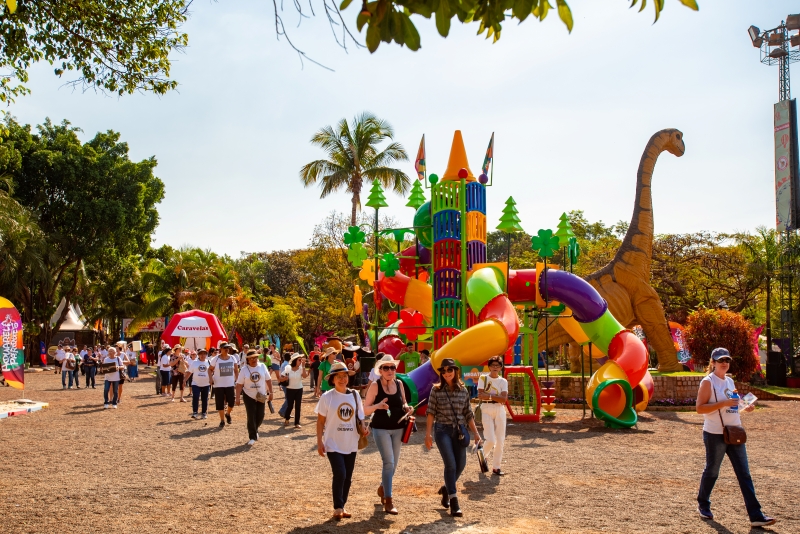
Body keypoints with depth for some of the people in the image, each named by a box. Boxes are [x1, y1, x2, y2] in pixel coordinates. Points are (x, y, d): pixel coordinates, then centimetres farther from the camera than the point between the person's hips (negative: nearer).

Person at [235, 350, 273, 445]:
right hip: (249, 396, -2)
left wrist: (270, 392, 0)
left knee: (260, 416, 6)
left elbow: (268, 380, 3)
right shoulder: (244, 370, -8)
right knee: (251, 417, -3)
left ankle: (254, 430, 35)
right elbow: (239, 384, -8)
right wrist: (238, 397, -13)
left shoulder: (262, 366, -3)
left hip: (261, 396, 2)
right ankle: (253, 437, 8)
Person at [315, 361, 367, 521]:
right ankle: (337, 508, 1)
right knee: (340, 474, -14)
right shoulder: (327, 397, -7)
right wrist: (319, 442, -9)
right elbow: (320, 421, -4)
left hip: (351, 444, 4)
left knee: (347, 477, 9)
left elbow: (359, 418, 11)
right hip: (333, 444, -4)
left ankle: (342, 506, 24)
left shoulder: (354, 395, 3)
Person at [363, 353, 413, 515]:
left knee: (393, 464, 14)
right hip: (381, 429, -5)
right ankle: (388, 502, -6)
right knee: (389, 462, -13)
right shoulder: (375, 386, -9)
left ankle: (382, 488, 42)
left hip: (398, 428, 5)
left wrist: (406, 408, -5)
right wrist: (378, 406, -26)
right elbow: (365, 409, -7)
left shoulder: (399, 384, 4)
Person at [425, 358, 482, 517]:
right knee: (450, 464, -12)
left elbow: (468, 414, 10)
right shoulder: (436, 390, -2)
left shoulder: (463, 390, 5)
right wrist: (428, 433, -7)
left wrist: (475, 433, 8)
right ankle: (453, 502, -5)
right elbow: (431, 412, -1)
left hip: (459, 430, 3)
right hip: (442, 430, -3)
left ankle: (446, 488, 33)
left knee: (461, 464, 5)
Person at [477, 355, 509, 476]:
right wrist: (497, 397, -10)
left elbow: (504, 398, -6)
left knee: (500, 440, 1)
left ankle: (496, 467, 12)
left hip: (500, 410, 3)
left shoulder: (503, 381, 6)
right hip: (486, 409, -3)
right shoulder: (483, 378, 2)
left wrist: (489, 395, -12)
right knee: (491, 440, -11)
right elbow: (480, 395, -11)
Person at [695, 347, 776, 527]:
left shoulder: (730, 381, 13)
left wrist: (745, 407, 4)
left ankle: (755, 515, 2)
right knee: (712, 471, 6)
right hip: (715, 434, -7)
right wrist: (723, 403, -25)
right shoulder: (708, 382, -9)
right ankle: (703, 505, 27)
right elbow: (699, 408, -17)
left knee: (744, 474, 2)